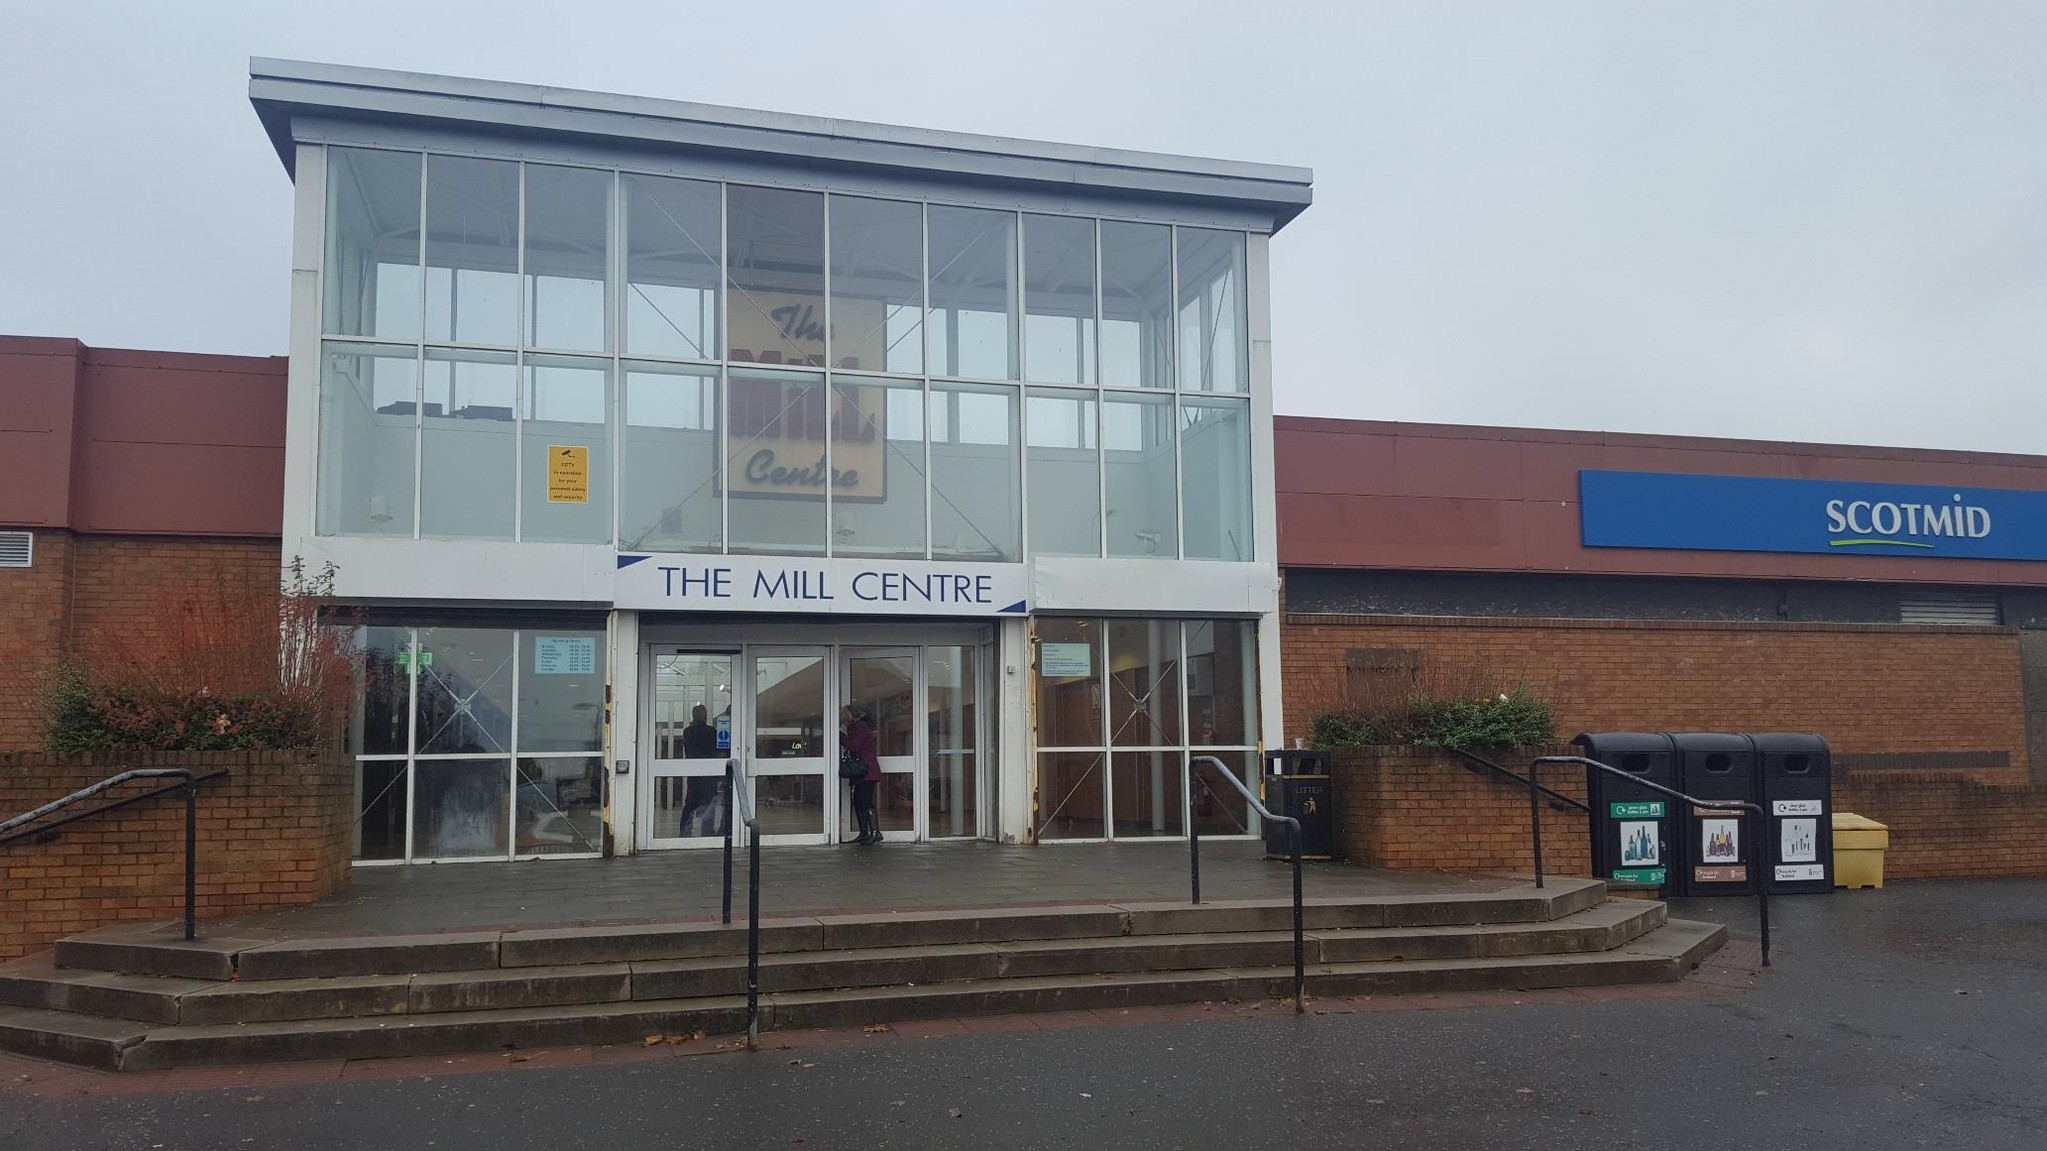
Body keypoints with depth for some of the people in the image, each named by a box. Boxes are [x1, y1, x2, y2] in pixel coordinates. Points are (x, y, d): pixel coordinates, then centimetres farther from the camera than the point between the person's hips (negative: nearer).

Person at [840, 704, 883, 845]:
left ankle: (875, 832, -20)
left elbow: (854, 746, -18)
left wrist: (840, 736, -8)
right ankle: (864, 834, 13)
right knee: (858, 803, 10)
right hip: (862, 773, 11)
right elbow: (852, 747, 20)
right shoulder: (857, 727, 23)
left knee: (866, 802, -16)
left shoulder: (860, 727, -9)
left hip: (867, 772, -11)